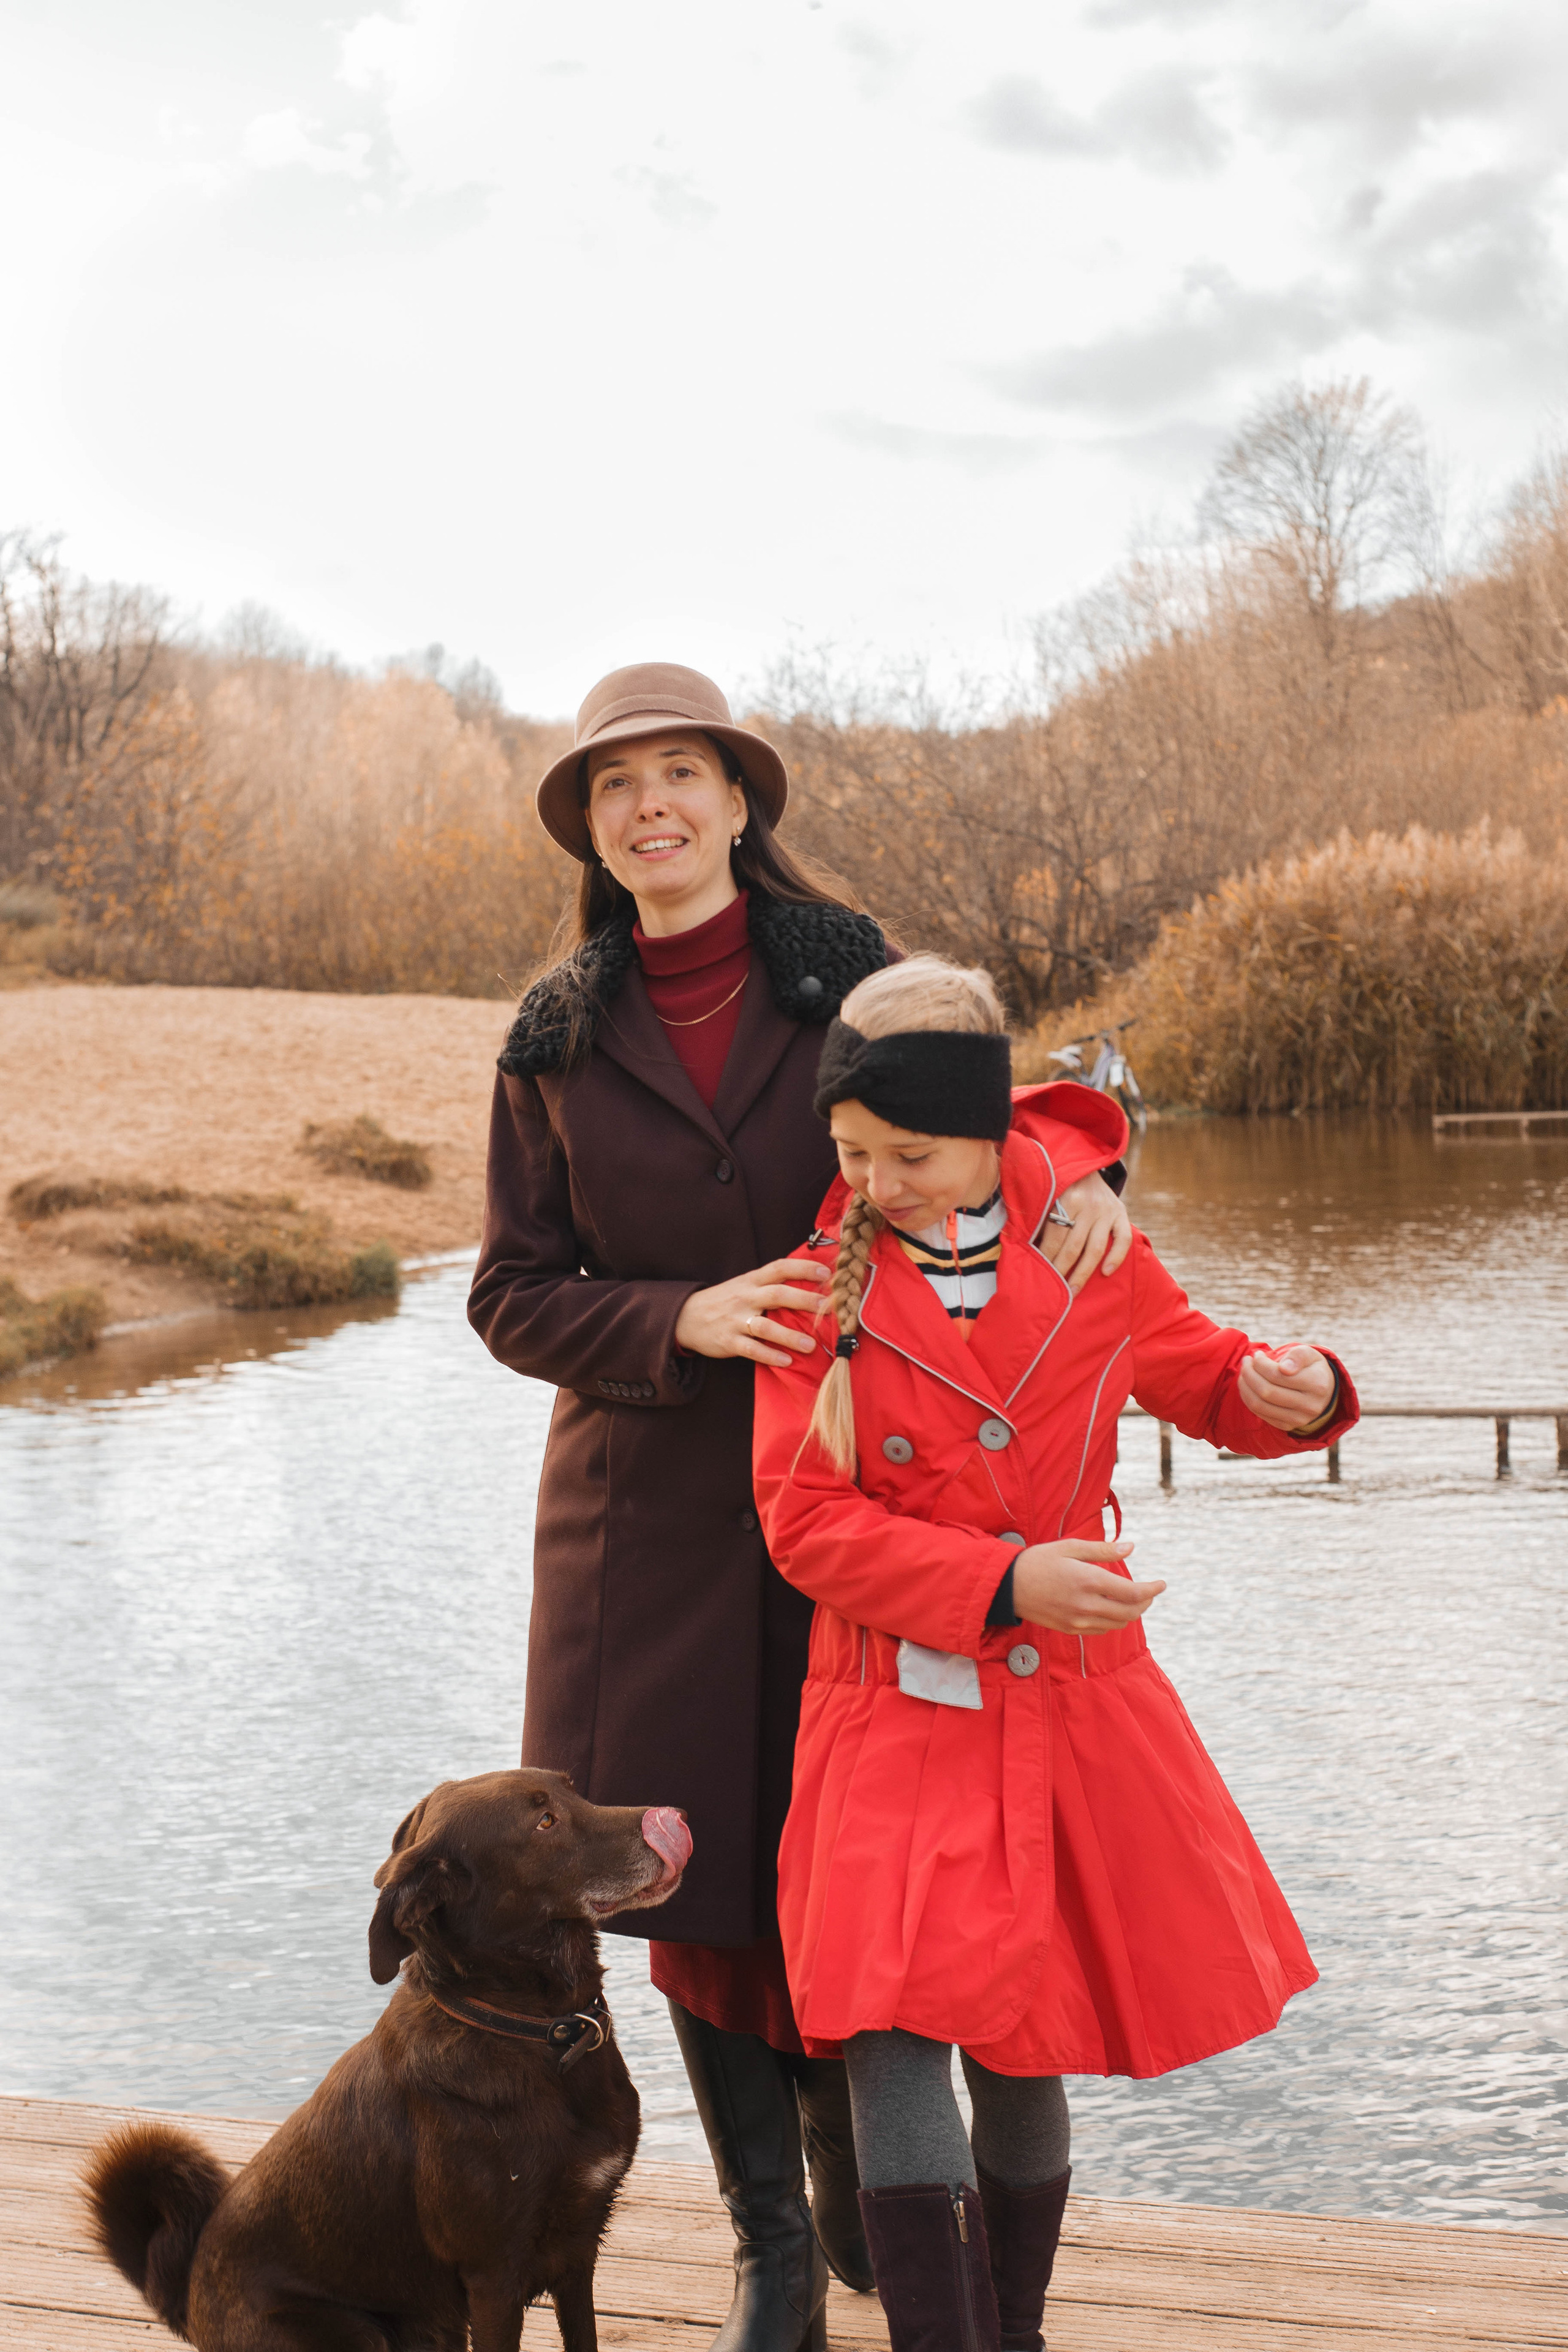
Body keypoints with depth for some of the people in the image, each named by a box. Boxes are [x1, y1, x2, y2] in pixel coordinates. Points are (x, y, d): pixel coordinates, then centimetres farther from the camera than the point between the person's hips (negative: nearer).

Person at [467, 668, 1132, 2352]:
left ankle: (859, 2196, 29)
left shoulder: (843, 974, 0)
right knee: (693, 1878, 5)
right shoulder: (557, 1040, 3)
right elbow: (513, 1296, 3)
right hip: (656, 1511, 1)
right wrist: (683, 1321, -15)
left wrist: (1075, 1167, -14)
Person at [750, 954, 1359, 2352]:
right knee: (893, 2032, -16)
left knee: (1022, 2050, 13)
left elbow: (1198, 1377, 14)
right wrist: (1002, 1583, -21)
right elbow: (805, 1523, -10)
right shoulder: (825, 1290, -5)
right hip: (901, 1705, -1)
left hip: (1075, 1706, 2)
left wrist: (1294, 1393, -9)